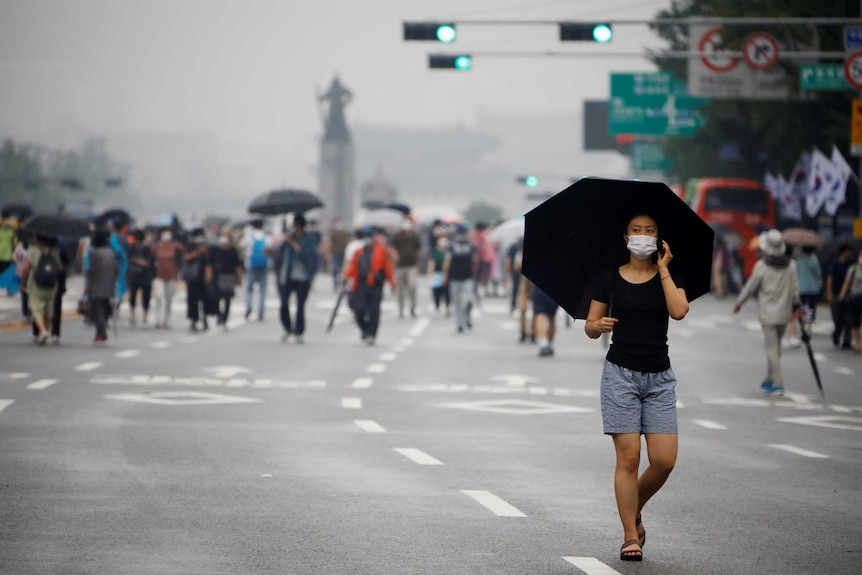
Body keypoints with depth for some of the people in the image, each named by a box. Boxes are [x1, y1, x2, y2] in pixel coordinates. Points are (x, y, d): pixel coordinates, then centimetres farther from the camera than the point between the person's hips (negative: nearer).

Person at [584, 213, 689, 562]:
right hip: (621, 373, -2)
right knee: (628, 457, -8)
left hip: (659, 377, 2)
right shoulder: (609, 279, 4)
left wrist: (663, 269, -7)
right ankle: (631, 536, 0)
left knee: (664, 460, -6)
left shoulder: (669, 277, 6)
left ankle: (634, 510, 22)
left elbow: (679, 311, -13)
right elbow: (590, 326, 7)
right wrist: (598, 326, -16)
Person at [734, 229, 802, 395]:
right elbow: (795, 288, 5)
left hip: (768, 313, -5)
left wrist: (739, 303, 9)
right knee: (775, 346, 19)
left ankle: (778, 385, -7)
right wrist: (797, 306, 19)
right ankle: (770, 380, 27)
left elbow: (750, 286, -6)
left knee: (772, 348, -2)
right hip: (784, 313, 5)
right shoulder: (791, 265, -1)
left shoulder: (761, 266, -14)